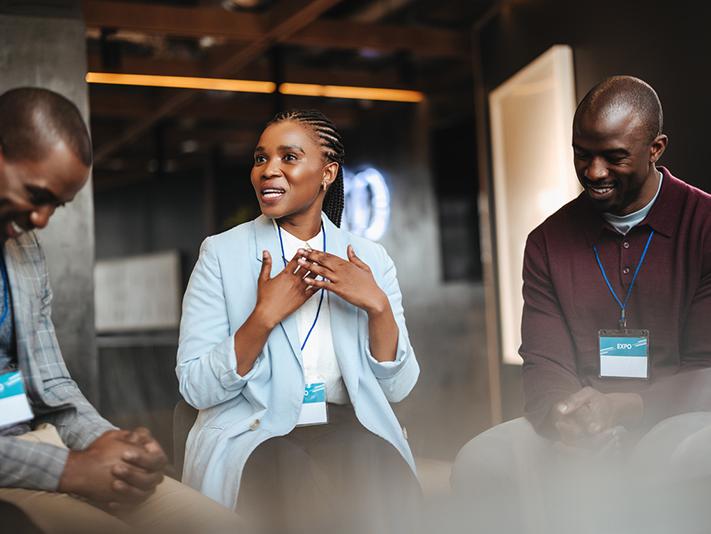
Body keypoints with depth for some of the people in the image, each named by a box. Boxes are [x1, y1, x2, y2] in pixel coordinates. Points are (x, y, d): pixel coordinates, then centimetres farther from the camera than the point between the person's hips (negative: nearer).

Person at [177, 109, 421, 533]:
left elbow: (397, 387, 4)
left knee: (390, 493, -28)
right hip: (254, 431, -3)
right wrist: (264, 316, -18)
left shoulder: (369, 258, 7)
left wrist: (377, 306, -11)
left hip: (350, 428, 3)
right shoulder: (222, 253, 0)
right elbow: (196, 390, -6)